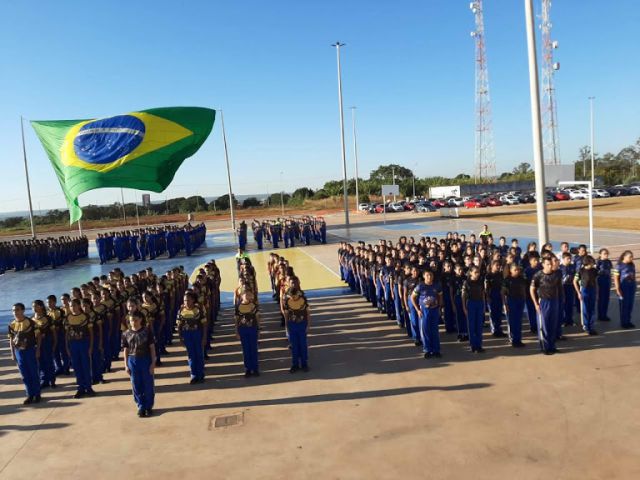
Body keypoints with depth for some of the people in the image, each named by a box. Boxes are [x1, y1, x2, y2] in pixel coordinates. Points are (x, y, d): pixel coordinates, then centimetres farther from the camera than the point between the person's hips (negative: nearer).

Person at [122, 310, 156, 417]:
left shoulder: (147, 331, -6)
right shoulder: (126, 334, 0)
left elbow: (152, 348, -3)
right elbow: (126, 350, 6)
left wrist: (153, 362, -7)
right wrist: (126, 365, 3)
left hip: (146, 360, -2)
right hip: (132, 361, 2)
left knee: (148, 384, 5)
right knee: (136, 385, 8)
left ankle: (149, 407, 20)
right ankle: (141, 407, 22)